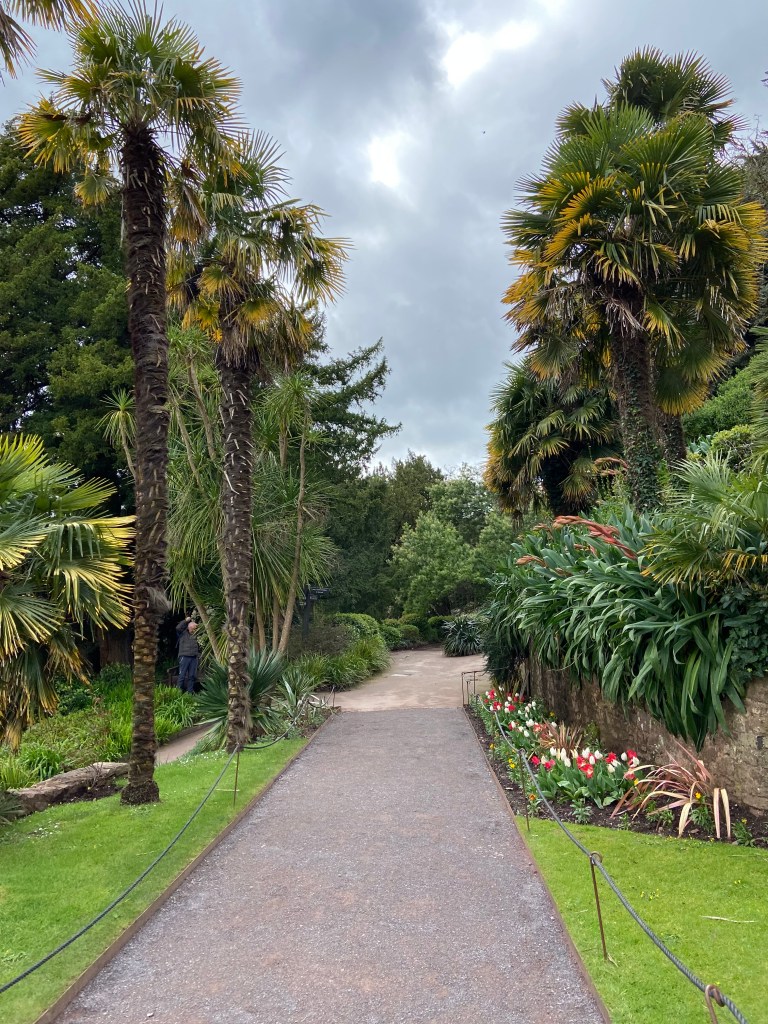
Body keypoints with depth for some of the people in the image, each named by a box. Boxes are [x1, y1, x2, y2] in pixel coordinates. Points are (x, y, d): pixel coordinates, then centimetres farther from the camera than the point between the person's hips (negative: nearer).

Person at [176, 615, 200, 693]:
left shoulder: (196, 635, 16)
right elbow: (178, 628, -13)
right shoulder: (183, 633, 4)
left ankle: (190, 691, 12)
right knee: (182, 675, -5)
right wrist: (186, 620, -9)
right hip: (184, 656, -5)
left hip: (194, 657, 5)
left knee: (192, 675, 6)